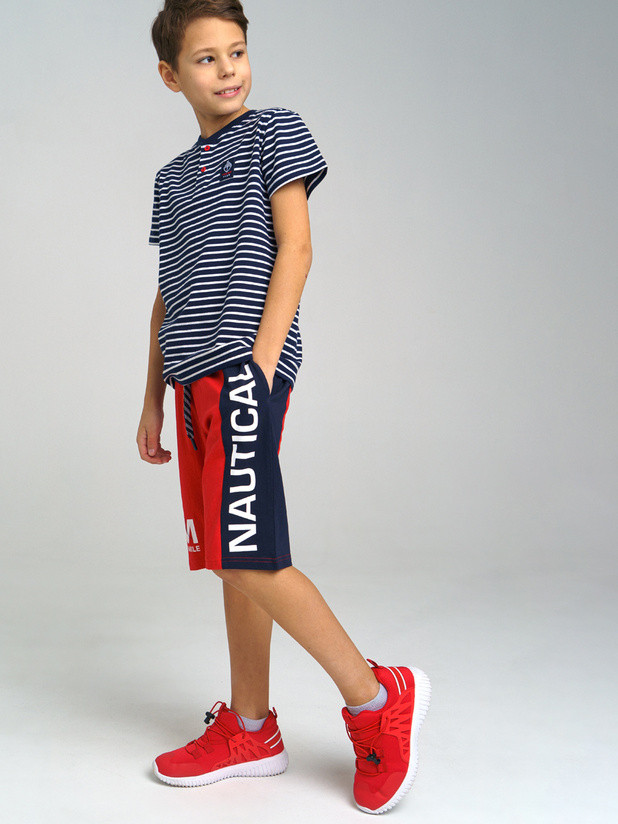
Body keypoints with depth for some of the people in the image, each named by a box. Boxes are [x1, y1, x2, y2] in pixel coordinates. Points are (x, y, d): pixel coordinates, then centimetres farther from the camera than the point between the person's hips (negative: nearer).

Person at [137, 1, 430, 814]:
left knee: (248, 556, -15)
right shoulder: (174, 176, 23)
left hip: (245, 367, -7)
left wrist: (261, 360, -14)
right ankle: (249, 730, 17)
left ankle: (376, 699, -3)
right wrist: (153, 397, 18)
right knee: (228, 559, 8)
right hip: (196, 378, 7)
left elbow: (295, 246, -5)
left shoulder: (274, 131, 5)